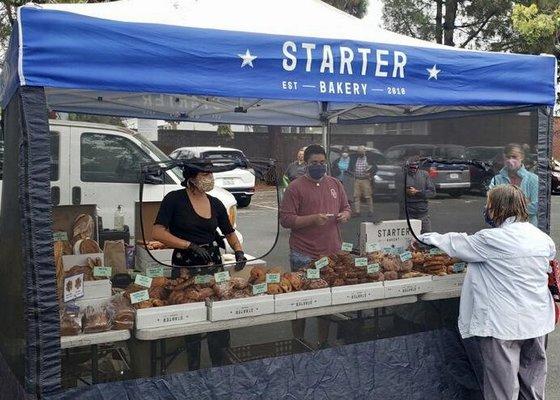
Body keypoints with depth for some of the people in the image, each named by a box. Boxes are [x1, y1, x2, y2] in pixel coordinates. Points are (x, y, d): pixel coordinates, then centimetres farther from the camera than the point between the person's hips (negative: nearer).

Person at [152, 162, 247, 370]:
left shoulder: (215, 204, 9)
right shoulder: (175, 199, -6)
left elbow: (229, 233, 20)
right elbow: (158, 233, -13)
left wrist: (239, 251, 1)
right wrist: (191, 246, -19)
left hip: (214, 266, 4)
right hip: (185, 269, -4)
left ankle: (220, 368, 18)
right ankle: (194, 370, 19)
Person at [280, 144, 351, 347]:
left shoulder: (335, 184, 10)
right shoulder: (295, 187, -7)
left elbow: (346, 208, 21)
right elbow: (285, 219, -12)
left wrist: (344, 215, -2)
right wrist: (313, 219, -21)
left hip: (332, 252, 5)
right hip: (304, 256, -5)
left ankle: (324, 342, 28)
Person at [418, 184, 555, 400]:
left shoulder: (492, 239, -18)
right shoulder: (543, 238, 2)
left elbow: (456, 245, -7)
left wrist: (428, 237, 10)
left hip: (504, 324, -7)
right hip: (537, 322, 7)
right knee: (533, 382, 20)